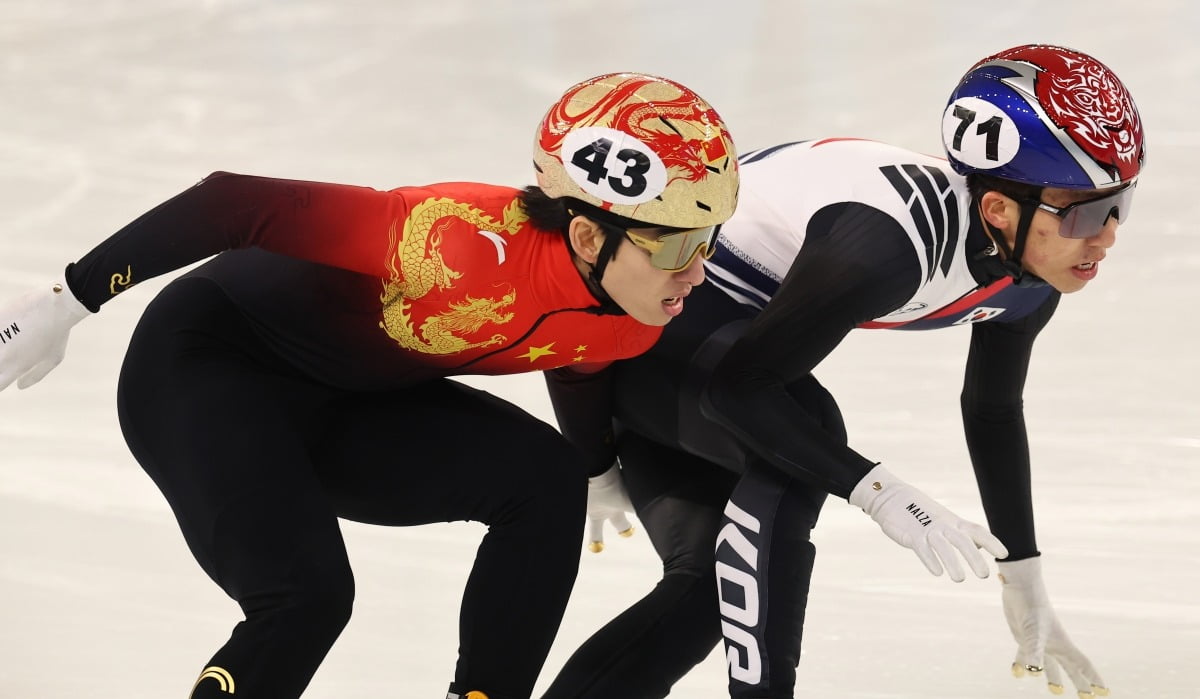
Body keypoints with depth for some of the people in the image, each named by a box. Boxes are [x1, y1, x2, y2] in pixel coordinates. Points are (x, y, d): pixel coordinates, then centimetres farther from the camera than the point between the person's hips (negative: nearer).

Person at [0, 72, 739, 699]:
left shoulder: (631, 327, -13)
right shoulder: (469, 246, -37)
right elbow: (235, 205, -34)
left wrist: (596, 468, 29)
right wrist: (67, 302, -26)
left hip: (344, 405, 7)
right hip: (203, 361, -7)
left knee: (545, 479, -10)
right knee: (307, 594, -26)